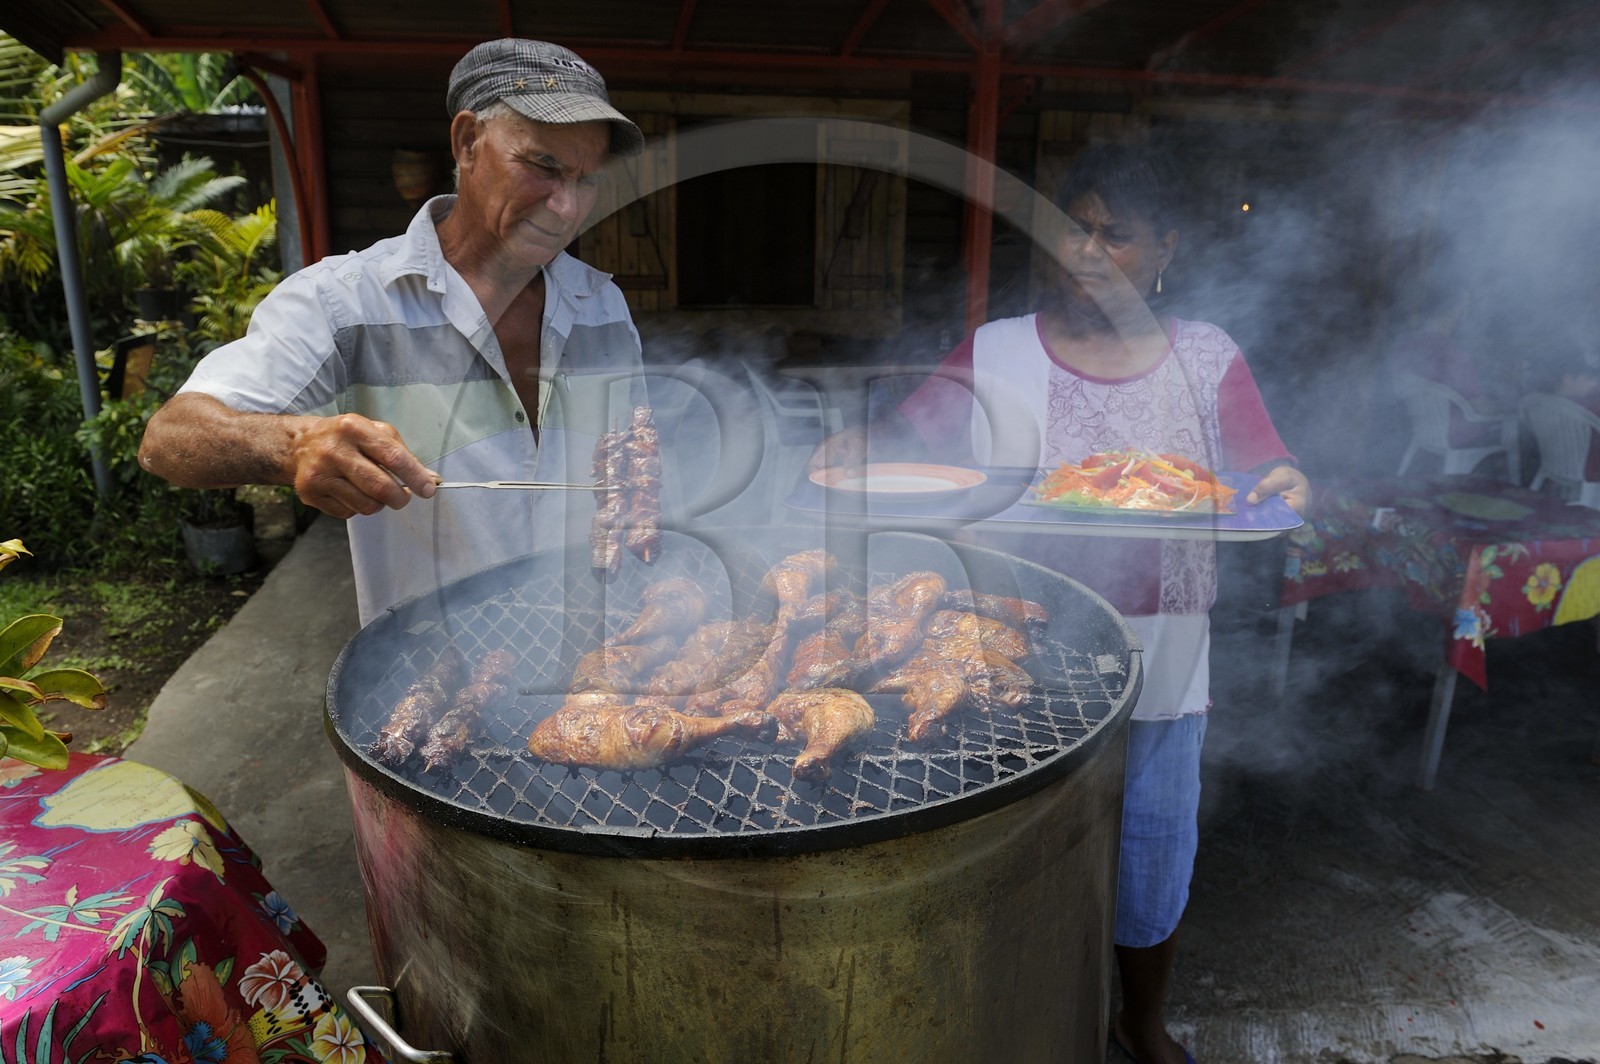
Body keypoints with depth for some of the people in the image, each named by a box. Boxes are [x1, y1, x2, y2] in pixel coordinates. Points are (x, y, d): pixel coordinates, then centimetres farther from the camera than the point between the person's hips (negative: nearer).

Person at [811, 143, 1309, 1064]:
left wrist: (1288, 489, -24)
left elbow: (1270, 473, -1)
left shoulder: (1208, 360, 2)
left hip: (1159, 667, 2)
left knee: (1152, 856, 18)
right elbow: (907, 437, -6)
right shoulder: (997, 353, -2)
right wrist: (853, 450, -27)